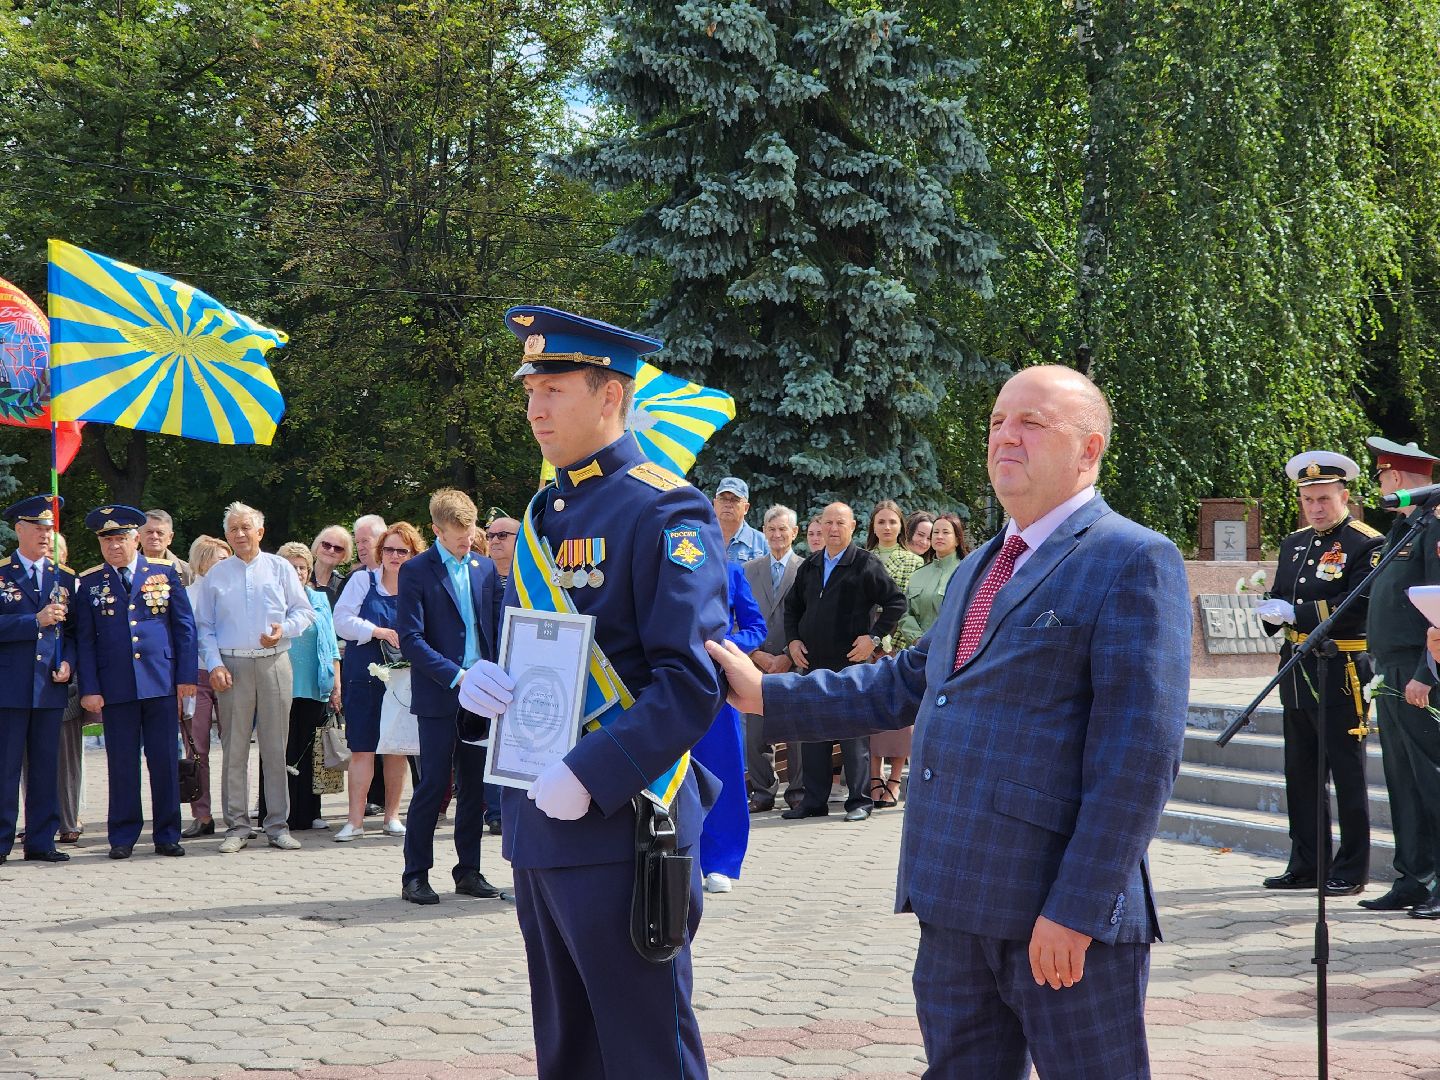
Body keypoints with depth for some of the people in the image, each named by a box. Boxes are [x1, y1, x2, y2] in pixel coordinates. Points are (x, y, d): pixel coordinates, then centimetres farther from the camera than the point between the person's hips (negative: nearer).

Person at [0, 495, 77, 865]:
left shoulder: (64, 578, 13)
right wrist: (36, 620, -16)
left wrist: (67, 662, -3)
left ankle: (41, 842, 11)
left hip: (50, 688, 4)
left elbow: (72, 630, 15)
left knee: (46, 769, 6)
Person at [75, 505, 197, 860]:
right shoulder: (90, 582, 7)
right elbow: (84, 640, 6)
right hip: (115, 687, 0)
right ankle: (123, 837, 10)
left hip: (161, 682, 0)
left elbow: (185, 626, 7)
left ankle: (167, 834, 9)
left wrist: (186, 675, 0)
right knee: (122, 763, 2)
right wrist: (89, 689, -2)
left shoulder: (164, 572, 6)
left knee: (165, 760, 1)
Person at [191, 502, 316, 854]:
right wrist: (214, 665, -4)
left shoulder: (280, 568, 9)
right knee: (234, 749, -1)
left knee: (275, 748, 1)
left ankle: (278, 825, 6)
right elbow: (204, 626, 9)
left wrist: (284, 630, -11)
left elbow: (304, 611, 9)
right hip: (232, 666, 0)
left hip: (274, 663, 0)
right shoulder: (216, 575, 11)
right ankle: (237, 827, 4)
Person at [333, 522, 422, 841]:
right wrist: (380, 632, -15)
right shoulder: (362, 580, 2)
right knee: (361, 749, -3)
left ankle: (392, 816, 16)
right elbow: (342, 620, -6)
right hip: (363, 678, -2)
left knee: (397, 749, 7)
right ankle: (355, 821, -2)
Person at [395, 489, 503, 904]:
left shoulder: (485, 568, 11)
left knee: (475, 785, 8)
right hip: (439, 696, -5)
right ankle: (416, 875, 2)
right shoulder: (416, 571, -5)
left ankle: (468, 871, 15)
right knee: (433, 784, -5)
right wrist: (456, 676, -19)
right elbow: (410, 638, -11)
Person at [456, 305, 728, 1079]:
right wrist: (481, 680, 0)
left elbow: (692, 683, -20)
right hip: (539, 824, 8)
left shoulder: (665, 513, -12)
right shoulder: (543, 515, 14)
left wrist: (589, 779, -23)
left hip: (621, 828, -8)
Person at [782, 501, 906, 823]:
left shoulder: (866, 565, -4)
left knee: (854, 734, -2)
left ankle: (859, 800, 4)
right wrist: (793, 640, 10)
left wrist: (874, 637, -12)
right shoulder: (809, 567, 14)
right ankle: (814, 800, 14)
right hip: (812, 662, 6)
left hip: (852, 661, -6)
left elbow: (896, 603, -5)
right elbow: (792, 607, 24)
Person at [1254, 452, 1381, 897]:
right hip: (1297, 673, 8)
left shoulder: (1365, 545, -9)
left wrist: (1295, 612, -21)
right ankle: (1307, 865, 21)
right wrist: (1269, 608, -5)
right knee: (1300, 773, 12)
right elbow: (1279, 600, 18)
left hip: (1340, 674, -8)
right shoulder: (1294, 544, 15)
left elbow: (1356, 609, -19)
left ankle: (1351, 871, 6)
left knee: (1348, 775, 0)